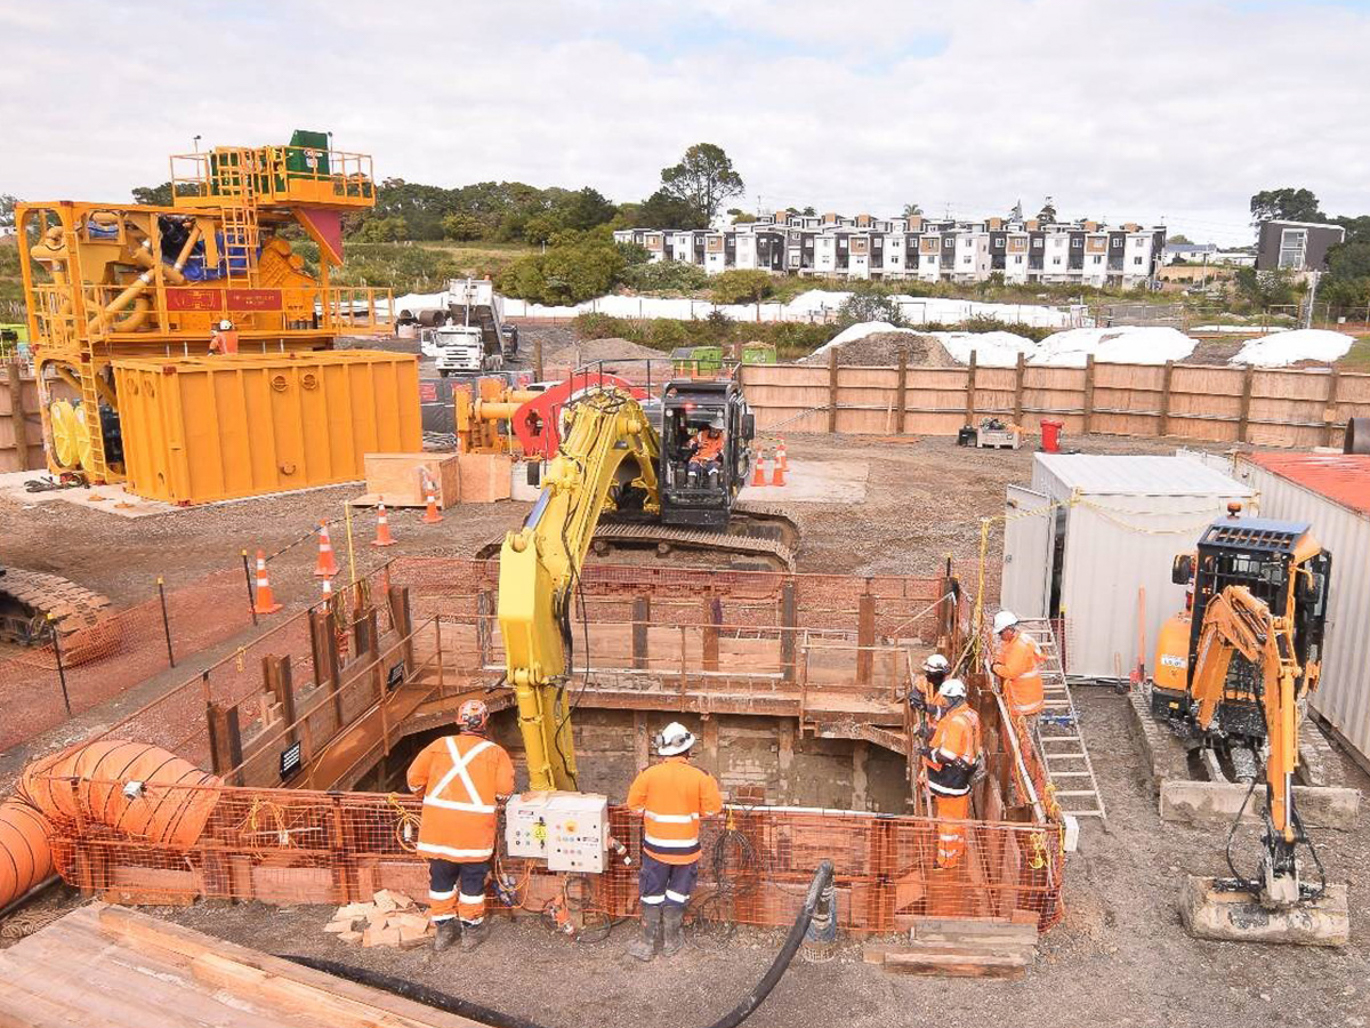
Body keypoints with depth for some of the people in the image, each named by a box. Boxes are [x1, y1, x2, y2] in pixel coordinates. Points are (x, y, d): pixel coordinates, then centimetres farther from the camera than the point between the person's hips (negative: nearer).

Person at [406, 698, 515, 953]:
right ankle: (472, 928, 24)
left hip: (438, 826, 2)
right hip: (474, 829, -2)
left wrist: (429, 792, 23)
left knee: (440, 877, 17)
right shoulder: (495, 752, -1)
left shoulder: (440, 745, 5)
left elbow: (414, 778, 5)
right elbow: (505, 789, -9)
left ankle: (443, 927, 27)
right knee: (472, 879, 12)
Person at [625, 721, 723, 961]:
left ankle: (647, 944, 22)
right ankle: (670, 941, 29)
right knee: (677, 895, 17)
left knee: (652, 896, 14)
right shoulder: (700, 777, -14)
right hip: (686, 848, 0)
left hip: (656, 847, 0)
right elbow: (713, 808, -8)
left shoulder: (649, 775, -13)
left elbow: (634, 805, -3)